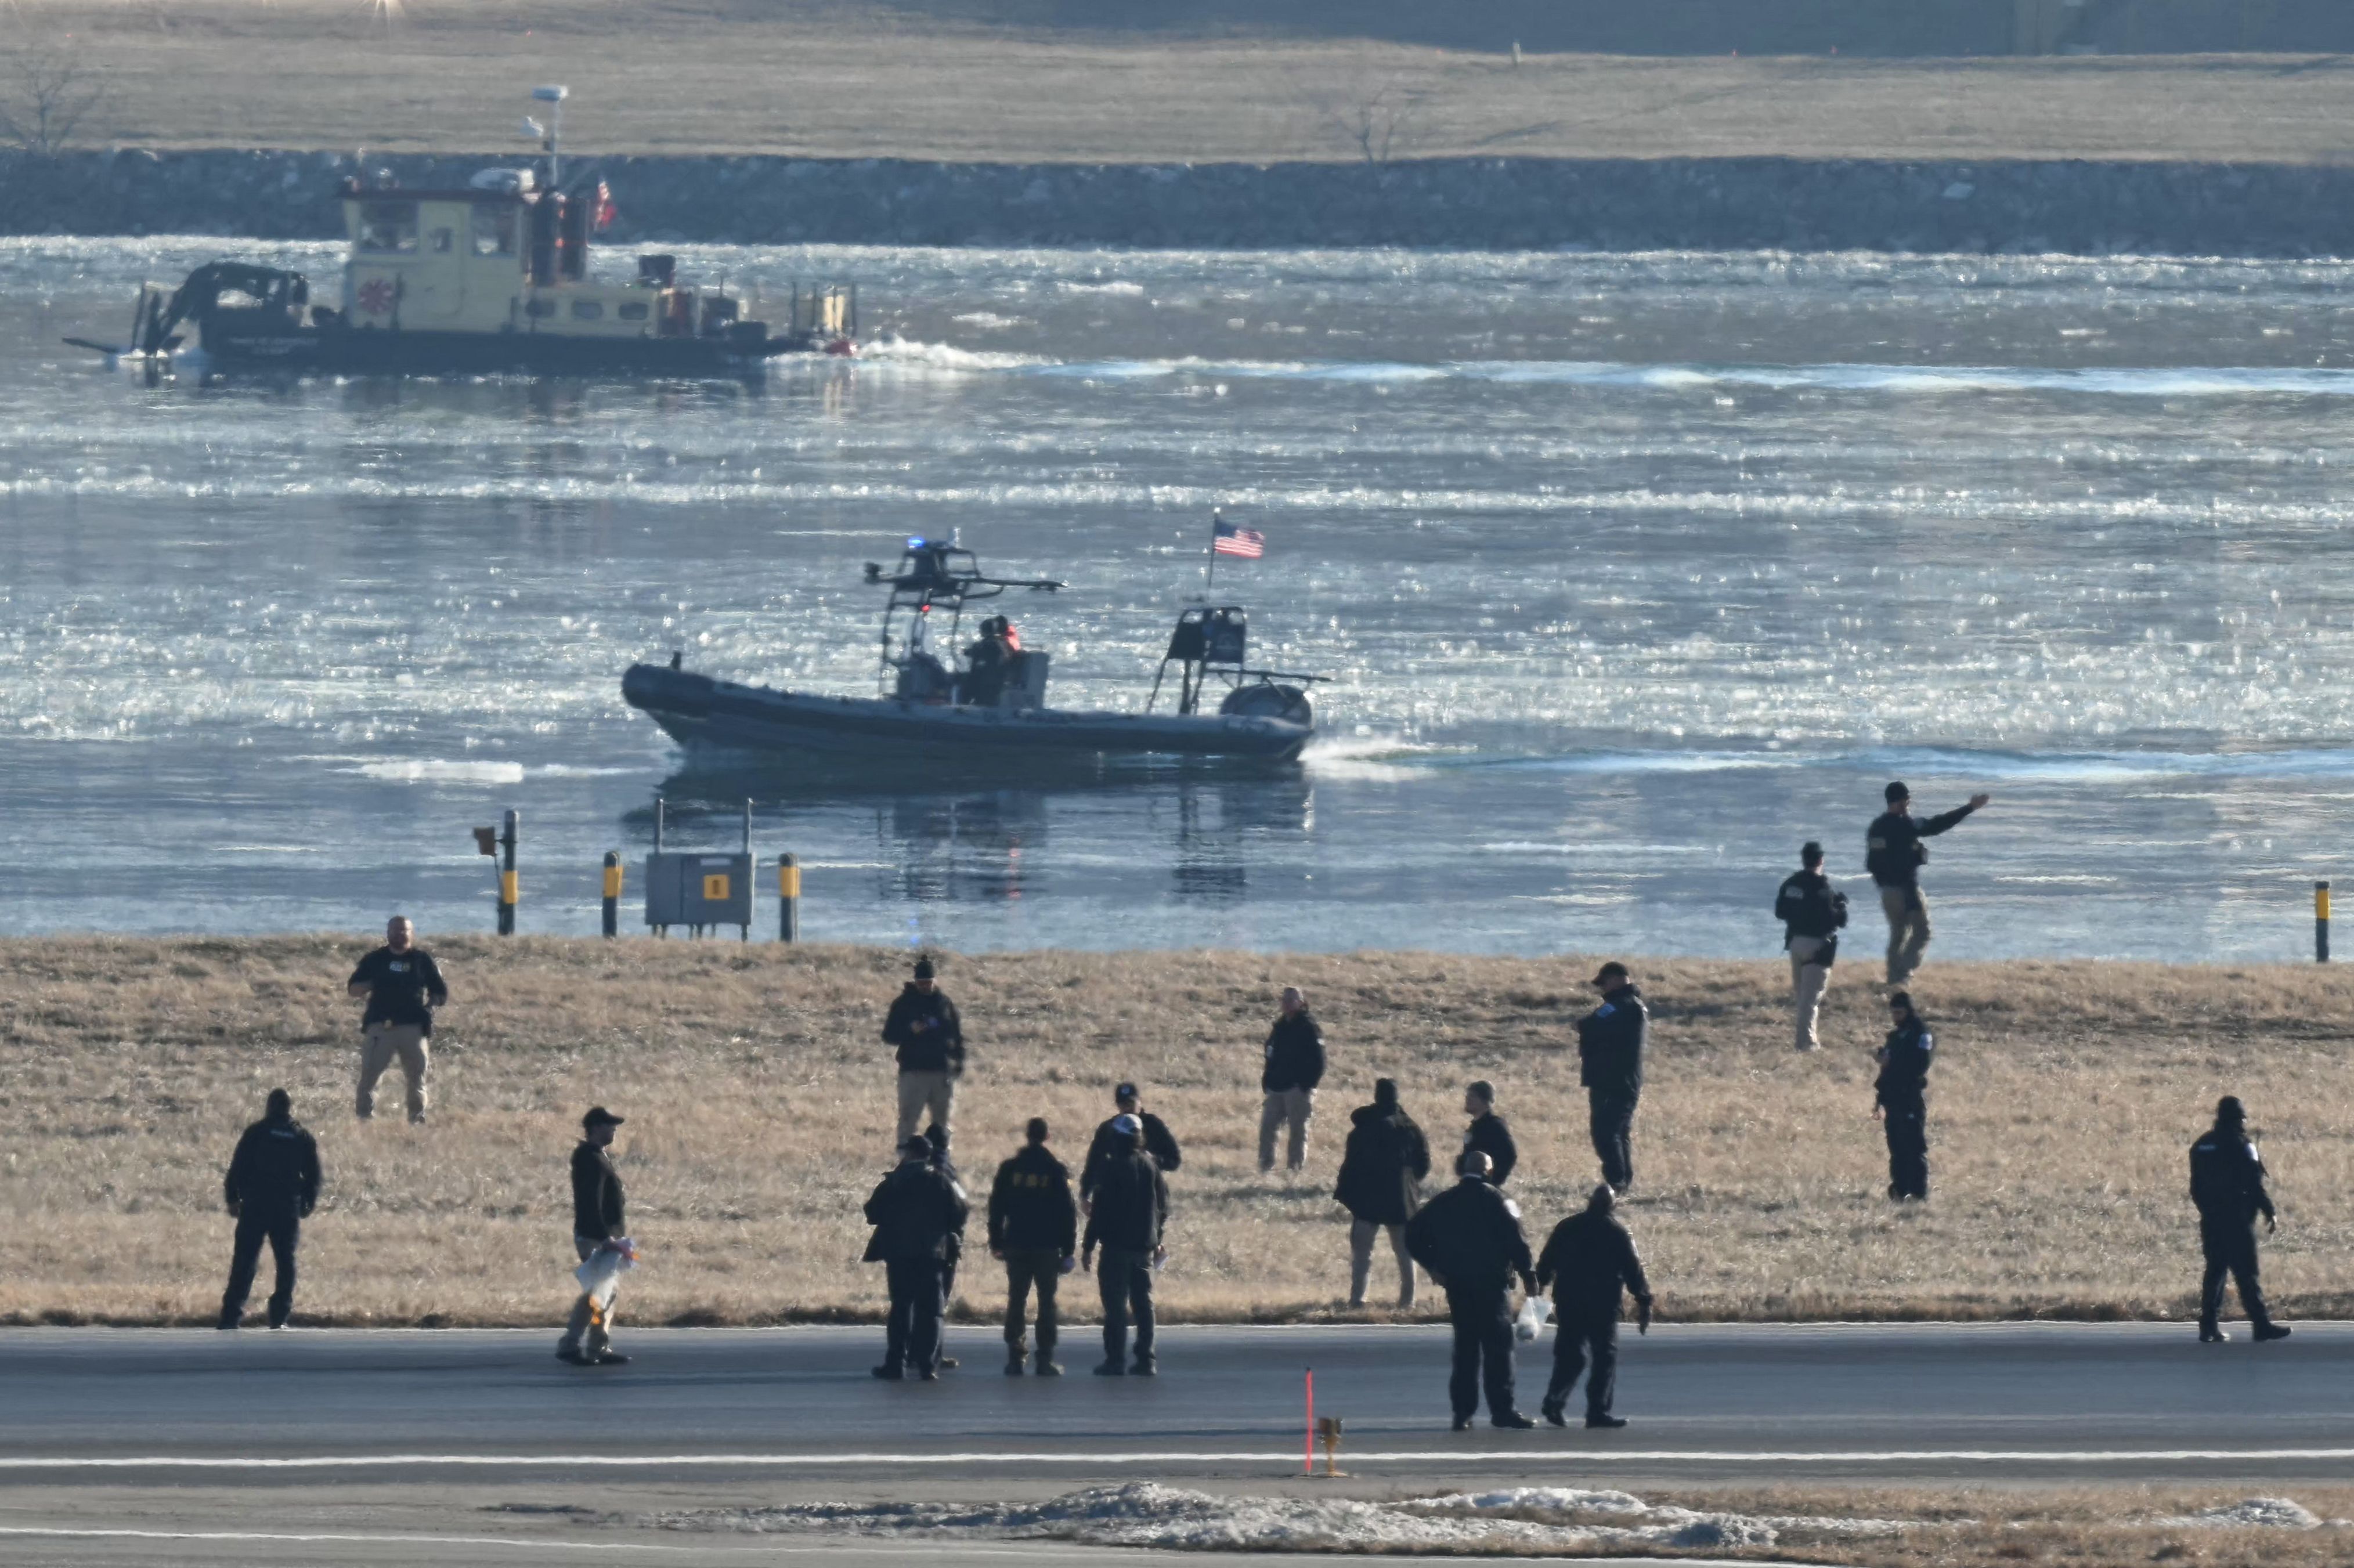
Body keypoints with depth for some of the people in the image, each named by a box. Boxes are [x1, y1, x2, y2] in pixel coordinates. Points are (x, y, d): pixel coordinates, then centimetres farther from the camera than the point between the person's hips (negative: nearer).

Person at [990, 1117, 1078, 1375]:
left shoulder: (1009, 1169, 1)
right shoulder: (1056, 1171, -4)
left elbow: (996, 1208, 4)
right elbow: (1068, 1213, -3)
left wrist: (996, 1243, 12)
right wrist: (1069, 1250, 2)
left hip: (1016, 1247, 1)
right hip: (1047, 1247, -1)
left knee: (1016, 1301, 7)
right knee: (1047, 1302, 3)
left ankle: (1014, 1358, 3)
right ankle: (1045, 1359, -1)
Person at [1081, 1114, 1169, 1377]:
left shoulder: (1113, 1168, -11)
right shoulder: (1151, 1167, 6)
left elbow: (1100, 1209, -12)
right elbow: (1163, 1206, 11)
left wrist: (1088, 1246, -6)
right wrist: (1157, 1241, 21)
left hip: (1117, 1246, -5)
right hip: (1145, 1246, 5)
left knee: (1116, 1305, -3)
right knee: (1143, 1303, 10)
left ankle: (1116, 1360, -6)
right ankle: (1146, 1360, 9)